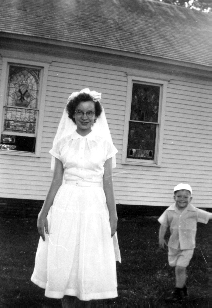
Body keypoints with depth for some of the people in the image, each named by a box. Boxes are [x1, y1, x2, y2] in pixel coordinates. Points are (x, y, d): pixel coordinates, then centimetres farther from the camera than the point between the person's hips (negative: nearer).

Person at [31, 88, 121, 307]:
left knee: (91, 263, 6)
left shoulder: (104, 143, 2)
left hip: (94, 206, 0)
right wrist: (44, 213, 1)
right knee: (64, 262, 7)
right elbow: (57, 181, 4)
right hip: (66, 205, 1)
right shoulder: (62, 142, 3)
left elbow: (107, 182, 2)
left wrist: (113, 215, -2)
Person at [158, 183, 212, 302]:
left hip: (187, 246, -3)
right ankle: (183, 289, 39)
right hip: (174, 245, 3)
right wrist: (161, 238, -4)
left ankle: (178, 293, 11)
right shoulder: (170, 211, -7)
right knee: (179, 269, 16)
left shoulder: (194, 212, -11)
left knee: (180, 268, -7)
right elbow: (164, 225, 1)